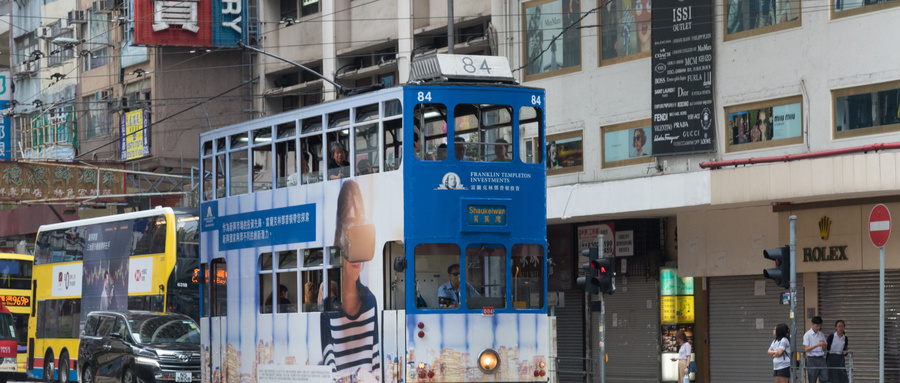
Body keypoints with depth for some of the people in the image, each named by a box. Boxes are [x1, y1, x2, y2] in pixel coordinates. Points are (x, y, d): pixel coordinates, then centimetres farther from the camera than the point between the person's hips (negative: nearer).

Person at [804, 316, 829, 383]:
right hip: (812, 359, -4)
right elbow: (806, 349, -12)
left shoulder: (821, 335, 12)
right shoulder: (807, 335, -3)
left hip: (821, 359, 4)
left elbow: (824, 349, 16)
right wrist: (817, 345, -21)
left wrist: (824, 346, -8)